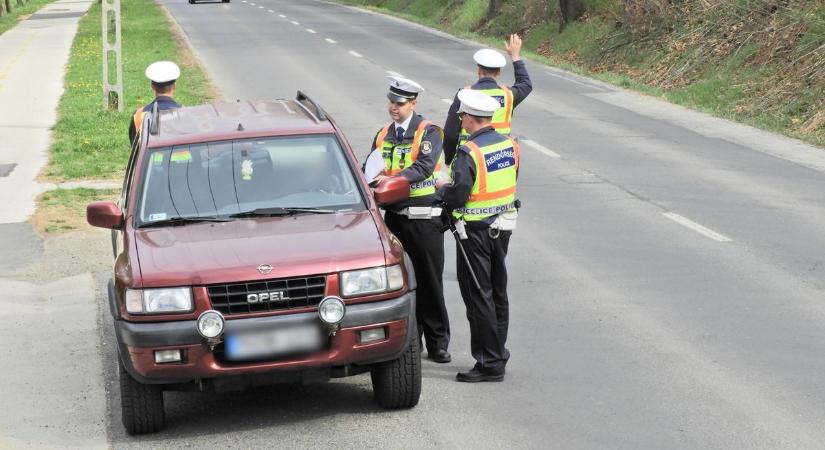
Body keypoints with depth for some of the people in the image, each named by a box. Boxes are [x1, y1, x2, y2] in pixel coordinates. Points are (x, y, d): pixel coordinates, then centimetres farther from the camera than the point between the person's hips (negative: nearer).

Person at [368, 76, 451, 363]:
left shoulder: (428, 132, -4)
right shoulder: (383, 135, 13)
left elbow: (425, 166, -19)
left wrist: (395, 179, -31)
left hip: (424, 218, -5)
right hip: (395, 216, 5)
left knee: (430, 282, 0)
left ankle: (438, 344, 7)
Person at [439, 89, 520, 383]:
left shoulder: (469, 152, -21)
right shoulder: (510, 145, 3)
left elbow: (457, 195, -24)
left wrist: (442, 189, -1)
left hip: (476, 231, -8)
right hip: (503, 226, 8)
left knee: (478, 297, -1)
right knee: (498, 293, 16)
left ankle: (490, 363, 1)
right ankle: (496, 353, 26)